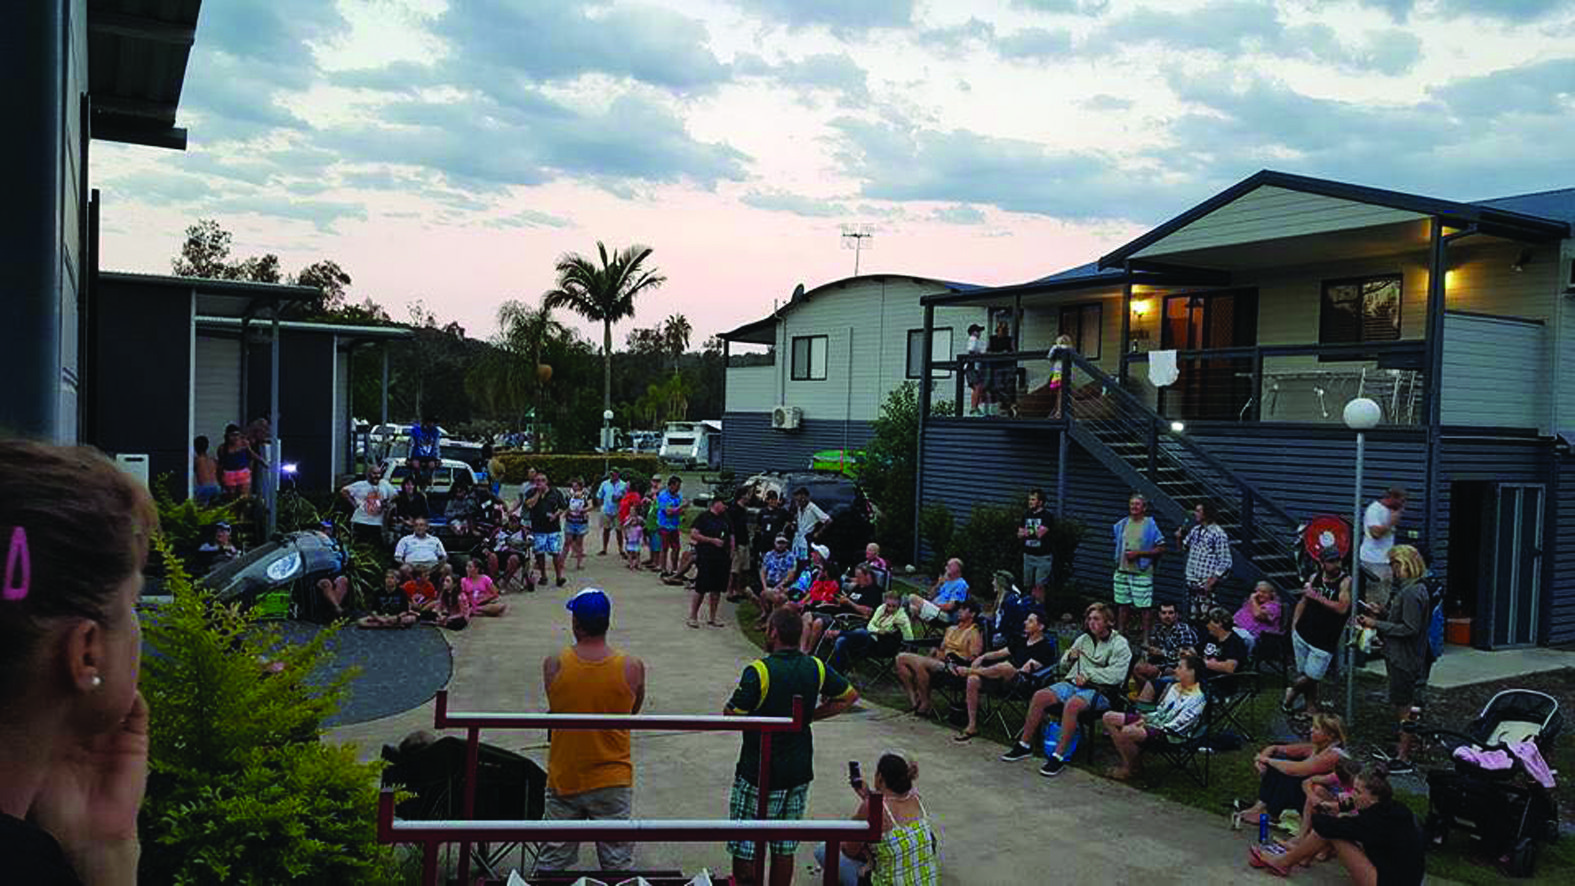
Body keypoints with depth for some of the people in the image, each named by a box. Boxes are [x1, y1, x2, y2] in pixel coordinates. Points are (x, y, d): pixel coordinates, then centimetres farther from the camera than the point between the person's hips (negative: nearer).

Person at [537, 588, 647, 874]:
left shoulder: (553, 666, -13)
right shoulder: (632, 668, -14)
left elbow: (553, 711, 3)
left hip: (563, 781, 1)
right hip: (612, 783, -1)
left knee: (552, 861, 16)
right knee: (618, 862, 11)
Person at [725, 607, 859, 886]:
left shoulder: (759, 671, -19)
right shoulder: (816, 668, -2)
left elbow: (731, 717, -18)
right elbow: (850, 696, 11)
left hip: (758, 772, -5)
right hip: (799, 771, 5)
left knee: (744, 848, 9)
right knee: (784, 848, 17)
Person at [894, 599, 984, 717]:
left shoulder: (974, 633, 1)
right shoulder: (951, 629, 28)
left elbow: (973, 658, -10)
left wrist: (952, 664, -23)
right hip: (939, 659, 9)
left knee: (920, 663, -36)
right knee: (901, 657, -10)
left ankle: (924, 705, -24)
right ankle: (913, 700, -16)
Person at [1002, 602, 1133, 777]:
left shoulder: (1119, 644, 0)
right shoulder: (1083, 639, 21)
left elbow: (1117, 674, -15)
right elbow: (1063, 664, 26)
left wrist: (1088, 675, -16)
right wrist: (1069, 656, 3)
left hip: (1100, 690, -6)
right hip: (1073, 683, 7)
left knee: (1072, 704, -36)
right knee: (1040, 696, -15)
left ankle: (1059, 756, -30)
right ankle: (1024, 745, -6)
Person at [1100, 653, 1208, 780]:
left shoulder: (1197, 699, -15)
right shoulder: (1173, 687, 12)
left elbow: (1174, 726, -18)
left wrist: (1147, 726, -16)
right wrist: (1144, 719, 0)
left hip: (1169, 735, -9)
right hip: (1153, 721, 9)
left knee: (1127, 732, -34)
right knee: (1109, 717, -4)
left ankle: (1130, 768, -6)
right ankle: (1126, 761, 0)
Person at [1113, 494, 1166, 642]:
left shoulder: (1150, 525, -7)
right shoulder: (1122, 524, 10)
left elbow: (1161, 548, -9)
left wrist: (1138, 553, -15)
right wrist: (1118, 559, 12)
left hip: (1142, 573, -5)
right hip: (1122, 570, 5)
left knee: (1145, 606, -3)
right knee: (1122, 604, 11)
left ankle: (1146, 639, 5)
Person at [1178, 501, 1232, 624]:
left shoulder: (1218, 533, -11)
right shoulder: (1195, 529, 10)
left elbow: (1225, 563, -12)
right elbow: (1184, 548, 23)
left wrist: (1212, 581, -17)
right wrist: (1179, 538, 2)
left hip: (1205, 583, -7)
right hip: (1191, 580, 7)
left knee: (1203, 618, -8)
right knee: (1191, 616, 12)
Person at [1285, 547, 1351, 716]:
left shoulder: (1346, 582, -10)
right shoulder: (1314, 578, 4)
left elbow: (1342, 608, -22)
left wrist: (1317, 596, -20)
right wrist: (1294, 624, 11)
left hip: (1325, 641, -3)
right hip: (1302, 634, 3)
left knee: (1311, 676, -1)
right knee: (1304, 674, 8)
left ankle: (1292, 692, 27)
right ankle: (1311, 708, 25)